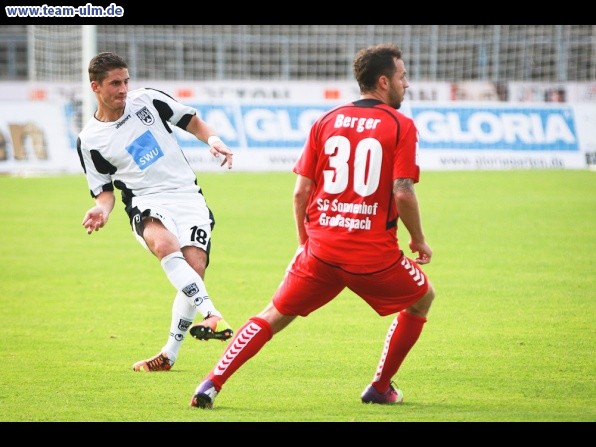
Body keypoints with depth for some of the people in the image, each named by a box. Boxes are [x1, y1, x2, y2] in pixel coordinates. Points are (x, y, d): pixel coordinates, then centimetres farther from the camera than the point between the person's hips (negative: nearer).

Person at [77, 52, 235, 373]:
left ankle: (170, 355, -8)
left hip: (188, 196, 2)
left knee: (194, 265, -21)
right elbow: (104, 190, 12)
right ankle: (211, 314, -47)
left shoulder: (148, 100, 7)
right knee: (164, 244, -38)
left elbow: (191, 121, 19)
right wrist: (102, 210, -10)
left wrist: (213, 140, 0)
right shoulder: (89, 141, 4)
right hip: (146, 204, -2)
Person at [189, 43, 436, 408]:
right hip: (375, 254, -3)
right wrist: (420, 241, 3)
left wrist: (304, 240, 20)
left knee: (274, 317, 13)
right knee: (422, 299, 24)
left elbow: (301, 191, 6)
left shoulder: (326, 122, 8)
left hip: (321, 250, 3)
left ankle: (212, 384, -1)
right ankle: (380, 388, 24)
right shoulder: (401, 125, -3)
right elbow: (403, 193, -12)